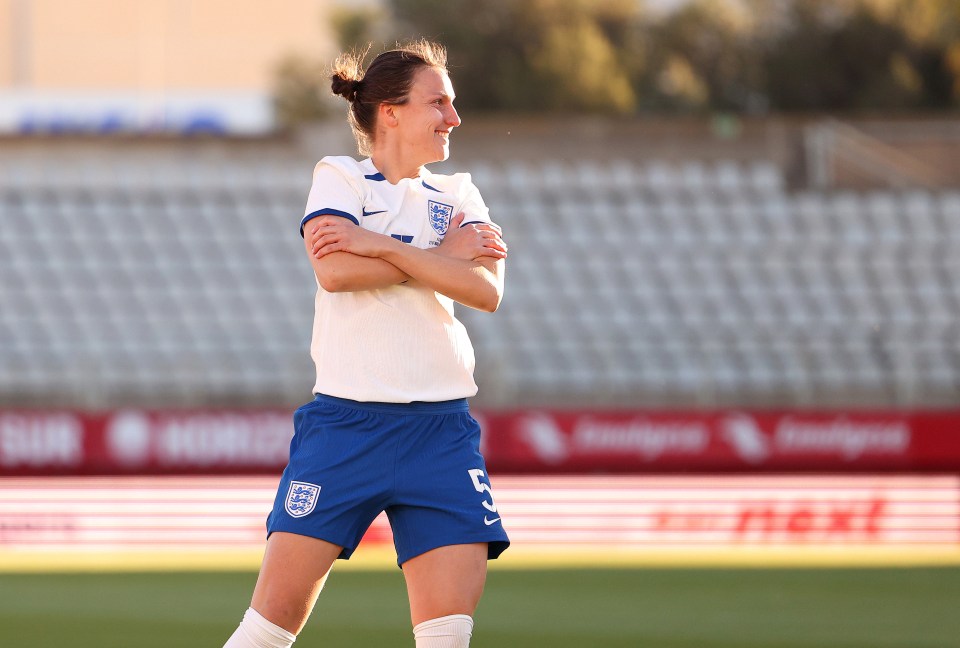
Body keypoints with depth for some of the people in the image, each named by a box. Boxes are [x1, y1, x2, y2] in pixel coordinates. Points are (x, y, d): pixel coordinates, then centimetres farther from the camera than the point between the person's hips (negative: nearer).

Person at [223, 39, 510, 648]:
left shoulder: (459, 195, 15)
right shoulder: (339, 177, 4)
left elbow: (486, 289, -4)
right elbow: (335, 271, -15)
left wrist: (381, 245, -11)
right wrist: (444, 255, -7)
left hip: (441, 430, 3)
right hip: (345, 420, -3)